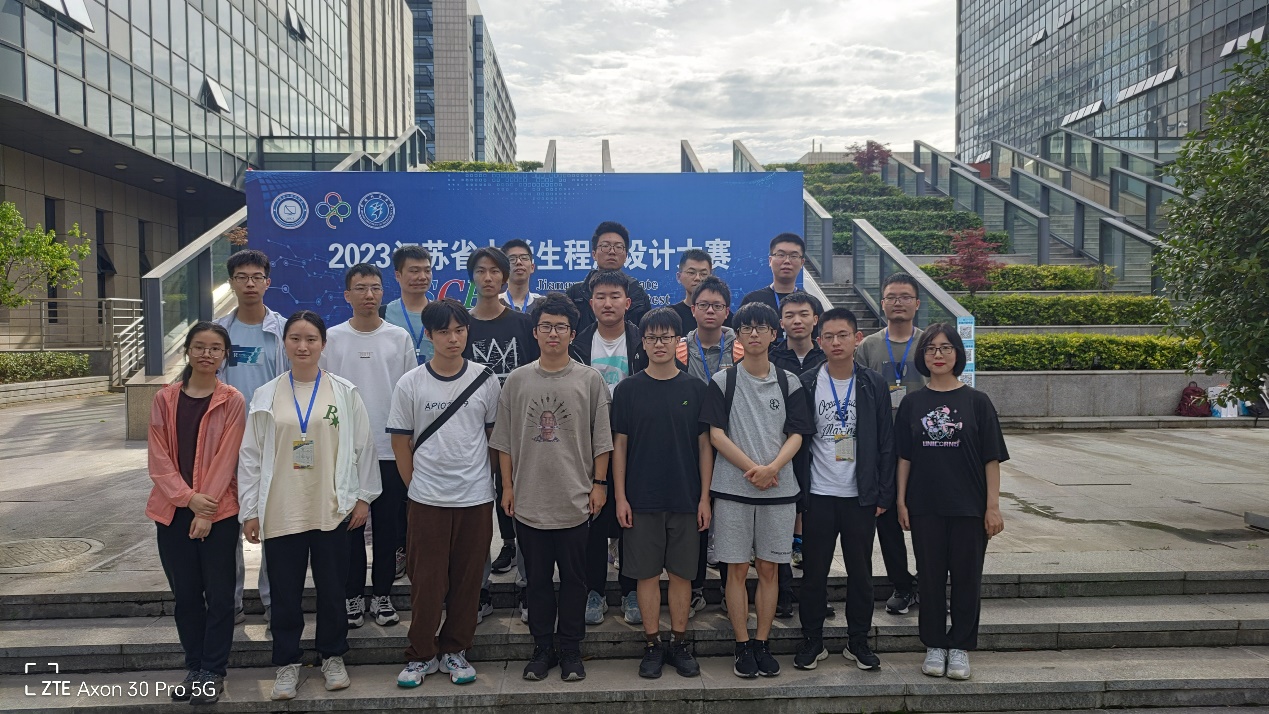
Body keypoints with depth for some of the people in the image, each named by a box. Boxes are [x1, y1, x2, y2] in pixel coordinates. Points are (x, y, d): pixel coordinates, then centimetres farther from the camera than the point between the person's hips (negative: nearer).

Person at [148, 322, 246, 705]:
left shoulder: (232, 401, -4)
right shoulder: (165, 399, 4)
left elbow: (226, 459, -8)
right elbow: (159, 458, 0)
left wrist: (206, 510, -14)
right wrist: (188, 498, -12)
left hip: (218, 512, -3)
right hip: (174, 511, 3)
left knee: (218, 595, 3)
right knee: (185, 594, 12)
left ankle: (213, 672, 16)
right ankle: (193, 668, 26)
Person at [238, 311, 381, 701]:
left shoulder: (344, 392, -1)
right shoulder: (266, 396, 3)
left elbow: (363, 446, 3)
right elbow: (250, 456, 4)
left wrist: (364, 497, 1)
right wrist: (249, 510, 2)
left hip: (332, 509, -1)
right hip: (280, 512, 1)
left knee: (332, 588, 11)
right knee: (285, 592, 9)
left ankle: (332, 657, 29)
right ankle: (287, 662, 26)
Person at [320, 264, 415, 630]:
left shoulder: (399, 337, 3)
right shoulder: (332, 338, 2)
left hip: (390, 448, 0)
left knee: (387, 525, 7)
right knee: (349, 525, 7)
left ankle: (382, 594, 21)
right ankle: (352, 596, 21)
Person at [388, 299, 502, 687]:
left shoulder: (485, 380, 0)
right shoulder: (410, 384, -2)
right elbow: (401, 442, 4)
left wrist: (481, 476, 7)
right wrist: (416, 485, 3)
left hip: (476, 497, 1)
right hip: (427, 499, -1)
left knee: (467, 580, 9)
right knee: (426, 582, 5)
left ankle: (454, 651, 26)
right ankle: (422, 655, 22)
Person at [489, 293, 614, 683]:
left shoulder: (590, 380, 0)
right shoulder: (517, 380, 4)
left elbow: (601, 439, 3)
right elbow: (505, 440, 8)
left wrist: (599, 483, -1)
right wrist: (508, 486, 5)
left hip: (575, 500, -1)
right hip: (529, 499, 1)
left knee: (574, 578, 8)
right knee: (537, 578, 11)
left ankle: (571, 650, 22)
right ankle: (542, 648, 25)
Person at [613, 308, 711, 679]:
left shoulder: (695, 389, 3)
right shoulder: (628, 390, 1)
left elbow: (705, 445, 4)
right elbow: (619, 444, 2)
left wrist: (704, 498, -1)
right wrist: (620, 497, -3)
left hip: (686, 500, 1)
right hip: (642, 500, 0)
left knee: (682, 572, 8)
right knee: (647, 573, 6)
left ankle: (679, 642, 21)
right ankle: (653, 644, 19)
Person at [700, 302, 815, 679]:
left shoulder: (789, 384, 7)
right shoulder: (723, 381, 2)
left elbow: (795, 435, 2)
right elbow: (716, 434, -4)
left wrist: (772, 467, -15)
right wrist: (752, 469, -13)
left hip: (779, 488, 2)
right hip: (732, 488, -1)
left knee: (768, 568, 7)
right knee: (737, 569, 3)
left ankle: (763, 644, 19)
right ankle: (743, 646, 14)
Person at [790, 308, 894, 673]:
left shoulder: (873, 385, 2)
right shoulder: (805, 385, -1)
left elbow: (886, 444, 4)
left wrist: (883, 495, -1)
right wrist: (795, 493, -5)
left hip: (860, 496, 1)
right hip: (817, 495, -1)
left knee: (861, 571, 10)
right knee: (814, 571, 6)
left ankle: (858, 642, 25)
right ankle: (812, 640, 20)